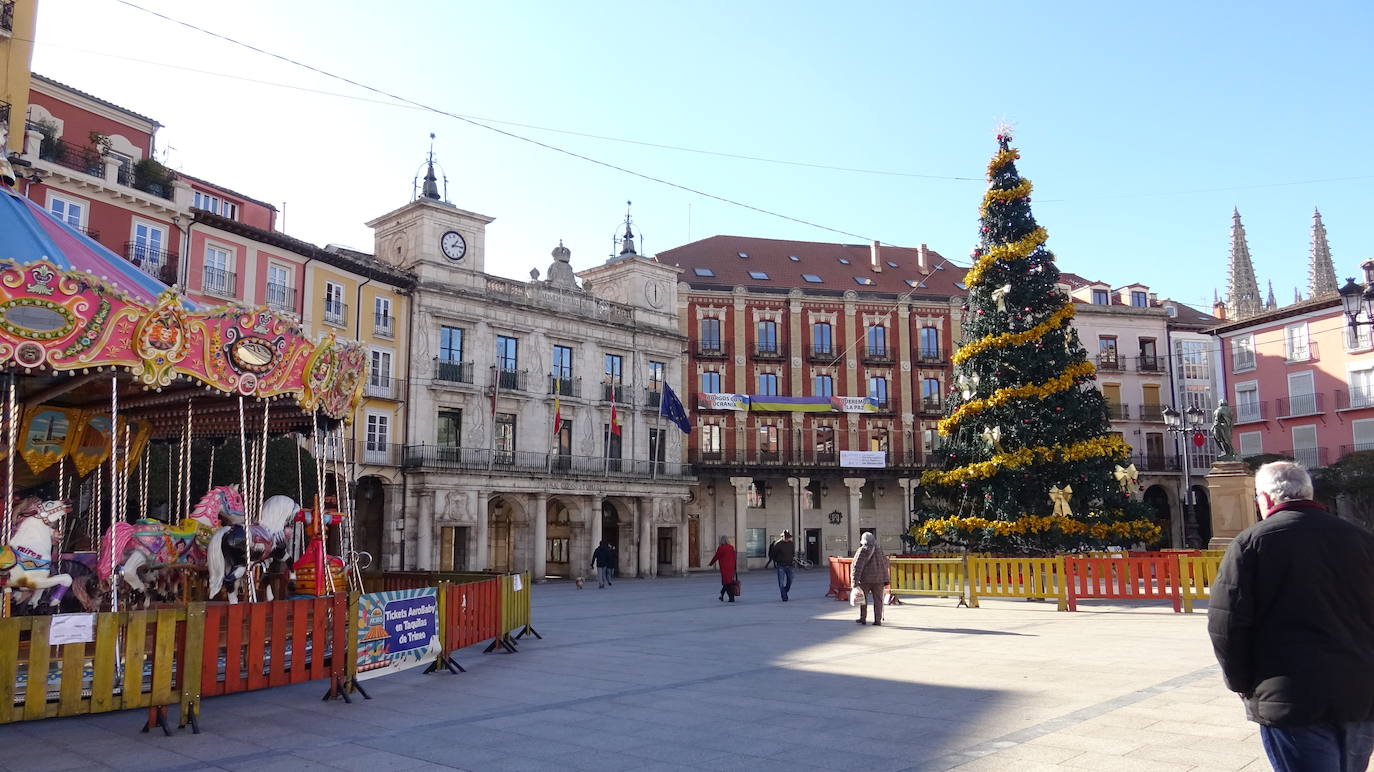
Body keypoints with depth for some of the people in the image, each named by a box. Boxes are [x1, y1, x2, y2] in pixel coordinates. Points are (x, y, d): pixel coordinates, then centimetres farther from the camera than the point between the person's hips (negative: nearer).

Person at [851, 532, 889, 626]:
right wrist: (885, 580, 19)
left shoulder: (862, 550, -8)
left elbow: (857, 566, -13)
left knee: (863, 598, 11)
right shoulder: (880, 550, 10)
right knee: (877, 600, 6)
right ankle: (878, 620, 3)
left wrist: (855, 580, -13)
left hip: (865, 579, -3)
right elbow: (885, 565, 15)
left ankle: (863, 618, 17)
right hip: (878, 579, 4)